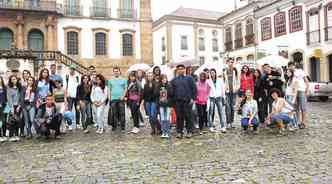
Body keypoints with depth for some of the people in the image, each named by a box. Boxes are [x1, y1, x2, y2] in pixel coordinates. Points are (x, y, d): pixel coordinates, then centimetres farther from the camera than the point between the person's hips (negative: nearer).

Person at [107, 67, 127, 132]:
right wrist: (109, 98, 1)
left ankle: (123, 126, 6)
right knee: (114, 113, 4)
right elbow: (109, 90, 12)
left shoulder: (123, 80, 7)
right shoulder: (110, 81, 12)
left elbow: (125, 89, 4)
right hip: (113, 99, 2)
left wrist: (123, 96, -9)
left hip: (121, 99, -1)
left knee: (122, 113, -1)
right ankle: (114, 126, 12)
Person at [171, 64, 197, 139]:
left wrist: (193, 98, -7)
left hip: (187, 101, -3)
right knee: (179, 117, 5)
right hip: (178, 101, 3)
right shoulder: (174, 80, 13)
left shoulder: (189, 78, 3)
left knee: (188, 116, 1)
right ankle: (179, 132, 13)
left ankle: (189, 131, 11)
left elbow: (194, 88, -1)